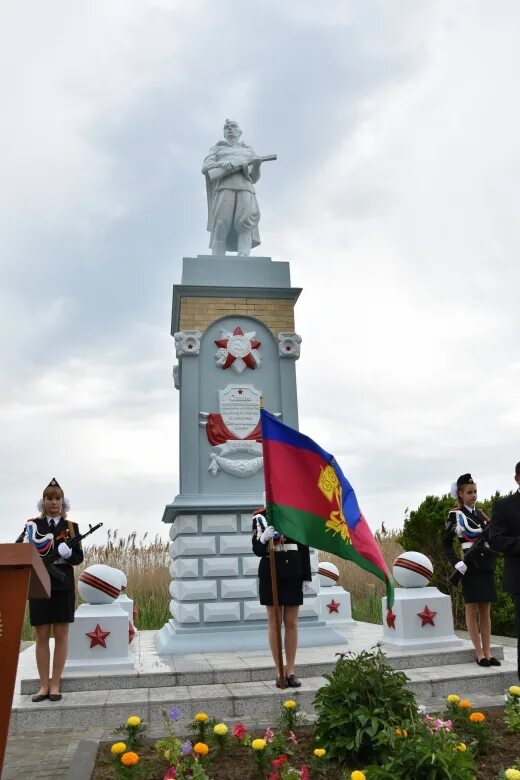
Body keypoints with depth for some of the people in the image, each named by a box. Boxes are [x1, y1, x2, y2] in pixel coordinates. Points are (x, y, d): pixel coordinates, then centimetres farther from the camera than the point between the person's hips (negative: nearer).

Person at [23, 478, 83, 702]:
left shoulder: (71, 527, 4)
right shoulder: (33, 524, 4)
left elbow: (79, 557, 2)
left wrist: (68, 553, -20)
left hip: (63, 585, 0)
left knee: (61, 635, 3)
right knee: (42, 636, 5)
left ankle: (55, 685, 13)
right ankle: (44, 685, 15)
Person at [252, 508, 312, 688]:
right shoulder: (260, 517, -1)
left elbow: (304, 547, 5)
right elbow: (257, 550, -5)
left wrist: (306, 577, 3)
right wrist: (263, 539, -27)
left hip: (293, 575, 1)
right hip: (270, 575, -1)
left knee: (291, 623, 6)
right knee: (274, 622, 5)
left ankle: (290, 670, 15)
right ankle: (279, 671, 15)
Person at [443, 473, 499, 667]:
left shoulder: (480, 513, 13)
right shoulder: (456, 515, -3)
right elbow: (446, 544, -4)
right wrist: (457, 563, -16)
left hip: (487, 566, 6)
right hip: (471, 567, -6)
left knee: (485, 610, 8)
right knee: (472, 609, 1)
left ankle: (487, 652, 12)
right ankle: (479, 653, 7)